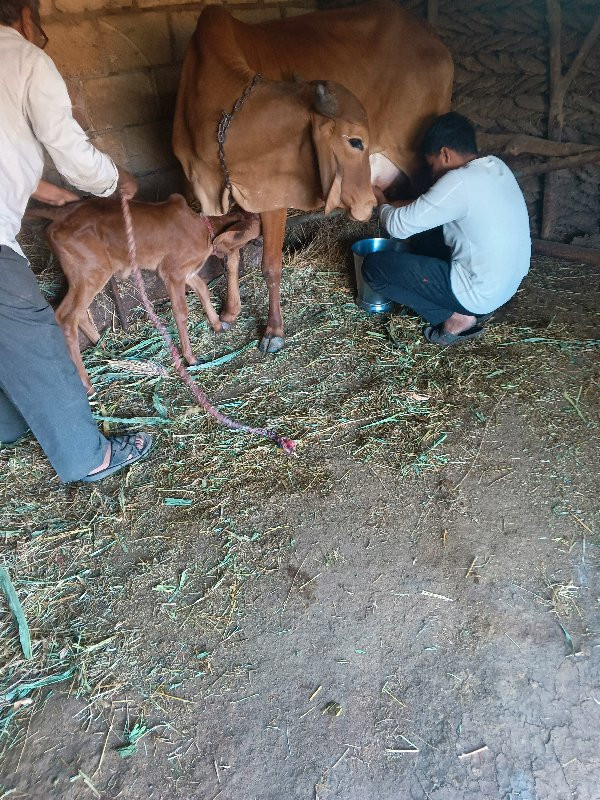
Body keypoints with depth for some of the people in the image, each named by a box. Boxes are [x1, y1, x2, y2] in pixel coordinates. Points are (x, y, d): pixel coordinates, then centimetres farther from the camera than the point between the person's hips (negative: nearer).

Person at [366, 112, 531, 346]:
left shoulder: (459, 182, -21)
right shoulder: (495, 166, 5)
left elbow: (398, 226, -15)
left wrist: (382, 203, 7)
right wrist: (397, 205, 16)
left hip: (479, 292, -9)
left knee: (374, 265, -7)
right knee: (423, 237, 24)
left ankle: (456, 318, -4)